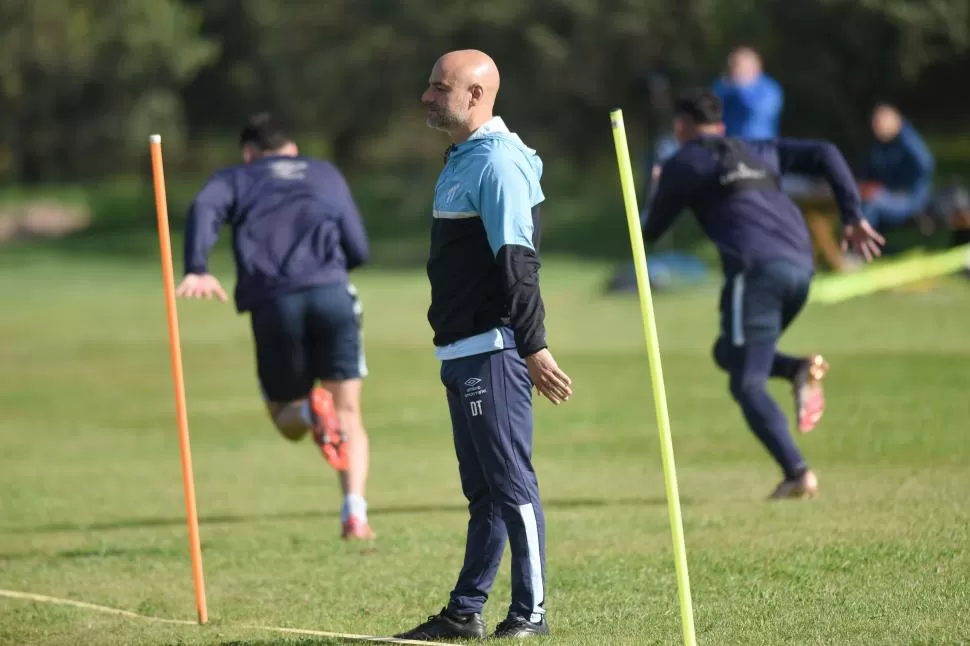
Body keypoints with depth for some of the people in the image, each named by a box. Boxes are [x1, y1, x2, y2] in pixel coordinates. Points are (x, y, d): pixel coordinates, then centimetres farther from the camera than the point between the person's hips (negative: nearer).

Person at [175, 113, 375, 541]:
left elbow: (205, 209, -2)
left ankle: (311, 409, -22)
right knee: (348, 414, 8)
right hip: (332, 295, 1)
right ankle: (355, 513, -15)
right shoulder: (327, 175, 28)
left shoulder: (236, 179, 22)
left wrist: (196, 270, -16)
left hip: (273, 301, -1)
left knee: (288, 421, 15)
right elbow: (358, 251, 21)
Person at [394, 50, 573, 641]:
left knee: (510, 482, -5)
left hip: (492, 349, -10)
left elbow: (518, 264, -20)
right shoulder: (461, 159, 18)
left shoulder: (498, 162, -14)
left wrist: (533, 347, -25)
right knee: (481, 487, 14)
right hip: (461, 350, 10)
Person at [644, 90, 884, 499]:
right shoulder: (759, 153, 27)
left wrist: (639, 242, 42)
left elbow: (652, 230, 18)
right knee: (729, 353, 24)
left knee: (747, 383, -4)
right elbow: (824, 155, 16)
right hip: (800, 266, 7)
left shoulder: (685, 163, 12)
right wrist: (852, 217, 13)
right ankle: (800, 369, -5)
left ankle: (798, 474, -20)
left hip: (756, 270, -6)